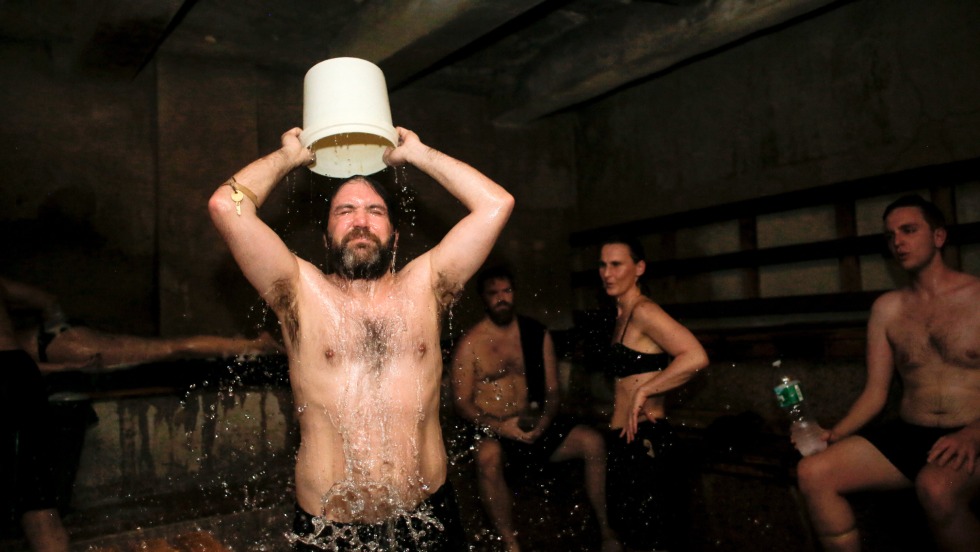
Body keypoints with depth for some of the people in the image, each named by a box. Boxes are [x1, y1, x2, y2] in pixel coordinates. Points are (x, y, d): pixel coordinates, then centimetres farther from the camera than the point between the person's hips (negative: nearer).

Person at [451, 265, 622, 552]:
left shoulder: (537, 333, 5)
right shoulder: (470, 343, -6)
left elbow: (552, 391, 5)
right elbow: (462, 401, -8)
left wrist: (543, 421, -16)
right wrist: (500, 426, -23)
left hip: (534, 425, 4)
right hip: (491, 431, -3)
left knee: (593, 441, -16)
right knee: (488, 456, -37)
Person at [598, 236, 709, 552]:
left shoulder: (643, 311, -14)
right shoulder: (622, 316, 13)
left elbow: (696, 357, -27)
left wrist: (643, 391, -23)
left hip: (645, 442, -9)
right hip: (628, 442, 9)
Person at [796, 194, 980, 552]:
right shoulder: (887, 309, 12)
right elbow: (875, 393, 11)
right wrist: (832, 436, -5)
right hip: (909, 435, 4)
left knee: (936, 487, -37)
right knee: (813, 472, -18)